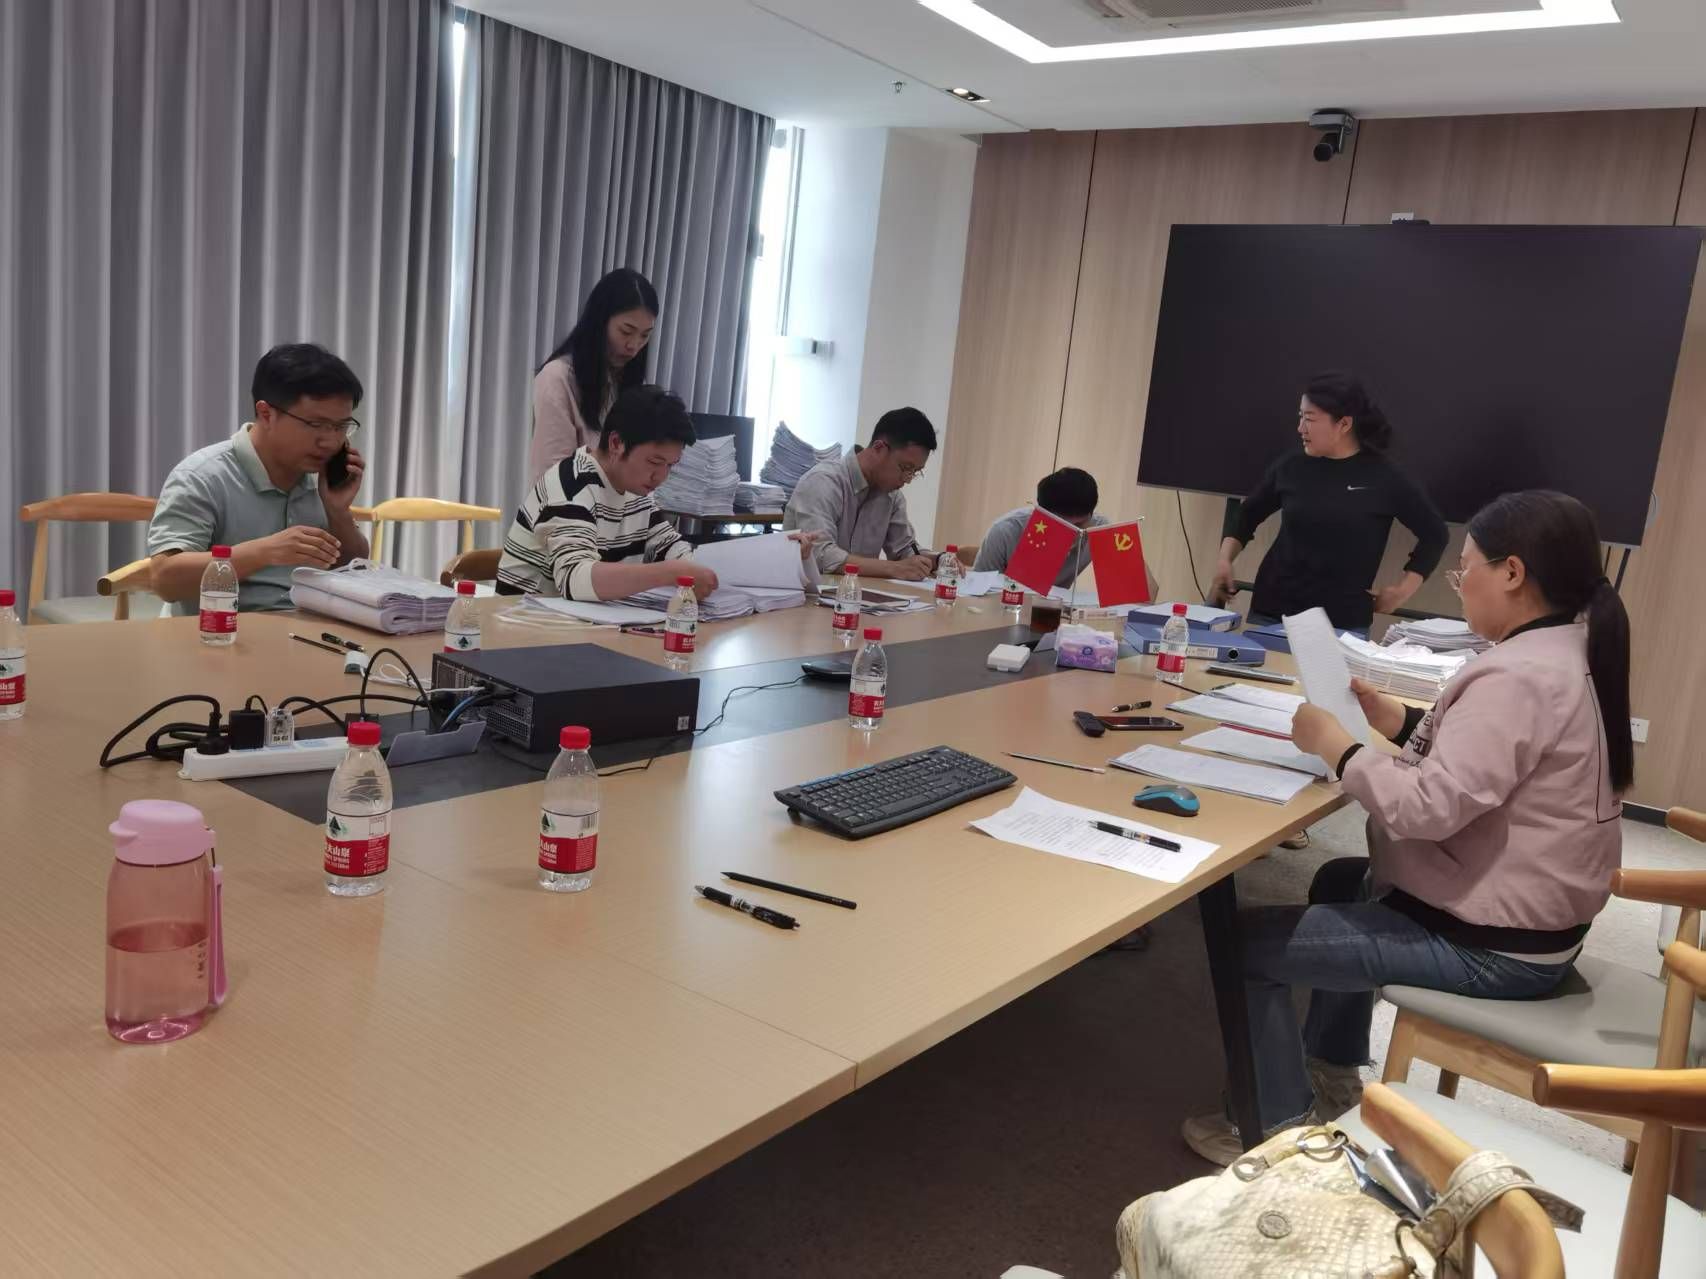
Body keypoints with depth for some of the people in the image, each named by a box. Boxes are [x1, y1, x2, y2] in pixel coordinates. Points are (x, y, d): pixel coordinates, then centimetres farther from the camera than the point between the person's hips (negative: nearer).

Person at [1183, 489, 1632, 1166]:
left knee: (1247, 942, -6)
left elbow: (1429, 807, -34)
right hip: (1529, 915, 11)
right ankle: (1333, 1075, 40)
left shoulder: (1517, 676, -28)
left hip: (1489, 945, -11)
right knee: (1342, 881, 32)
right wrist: (1395, 719, 4)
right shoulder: (1569, 655, 5)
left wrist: (1334, 744, -20)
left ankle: (1283, 1130, 10)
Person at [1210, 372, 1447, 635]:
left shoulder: (1384, 478, -4)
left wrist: (1404, 588, 2)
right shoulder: (1291, 468, 2)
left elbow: (1434, 534, 7)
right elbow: (1248, 515, 17)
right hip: (1271, 612, 2)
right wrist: (1225, 561, 4)